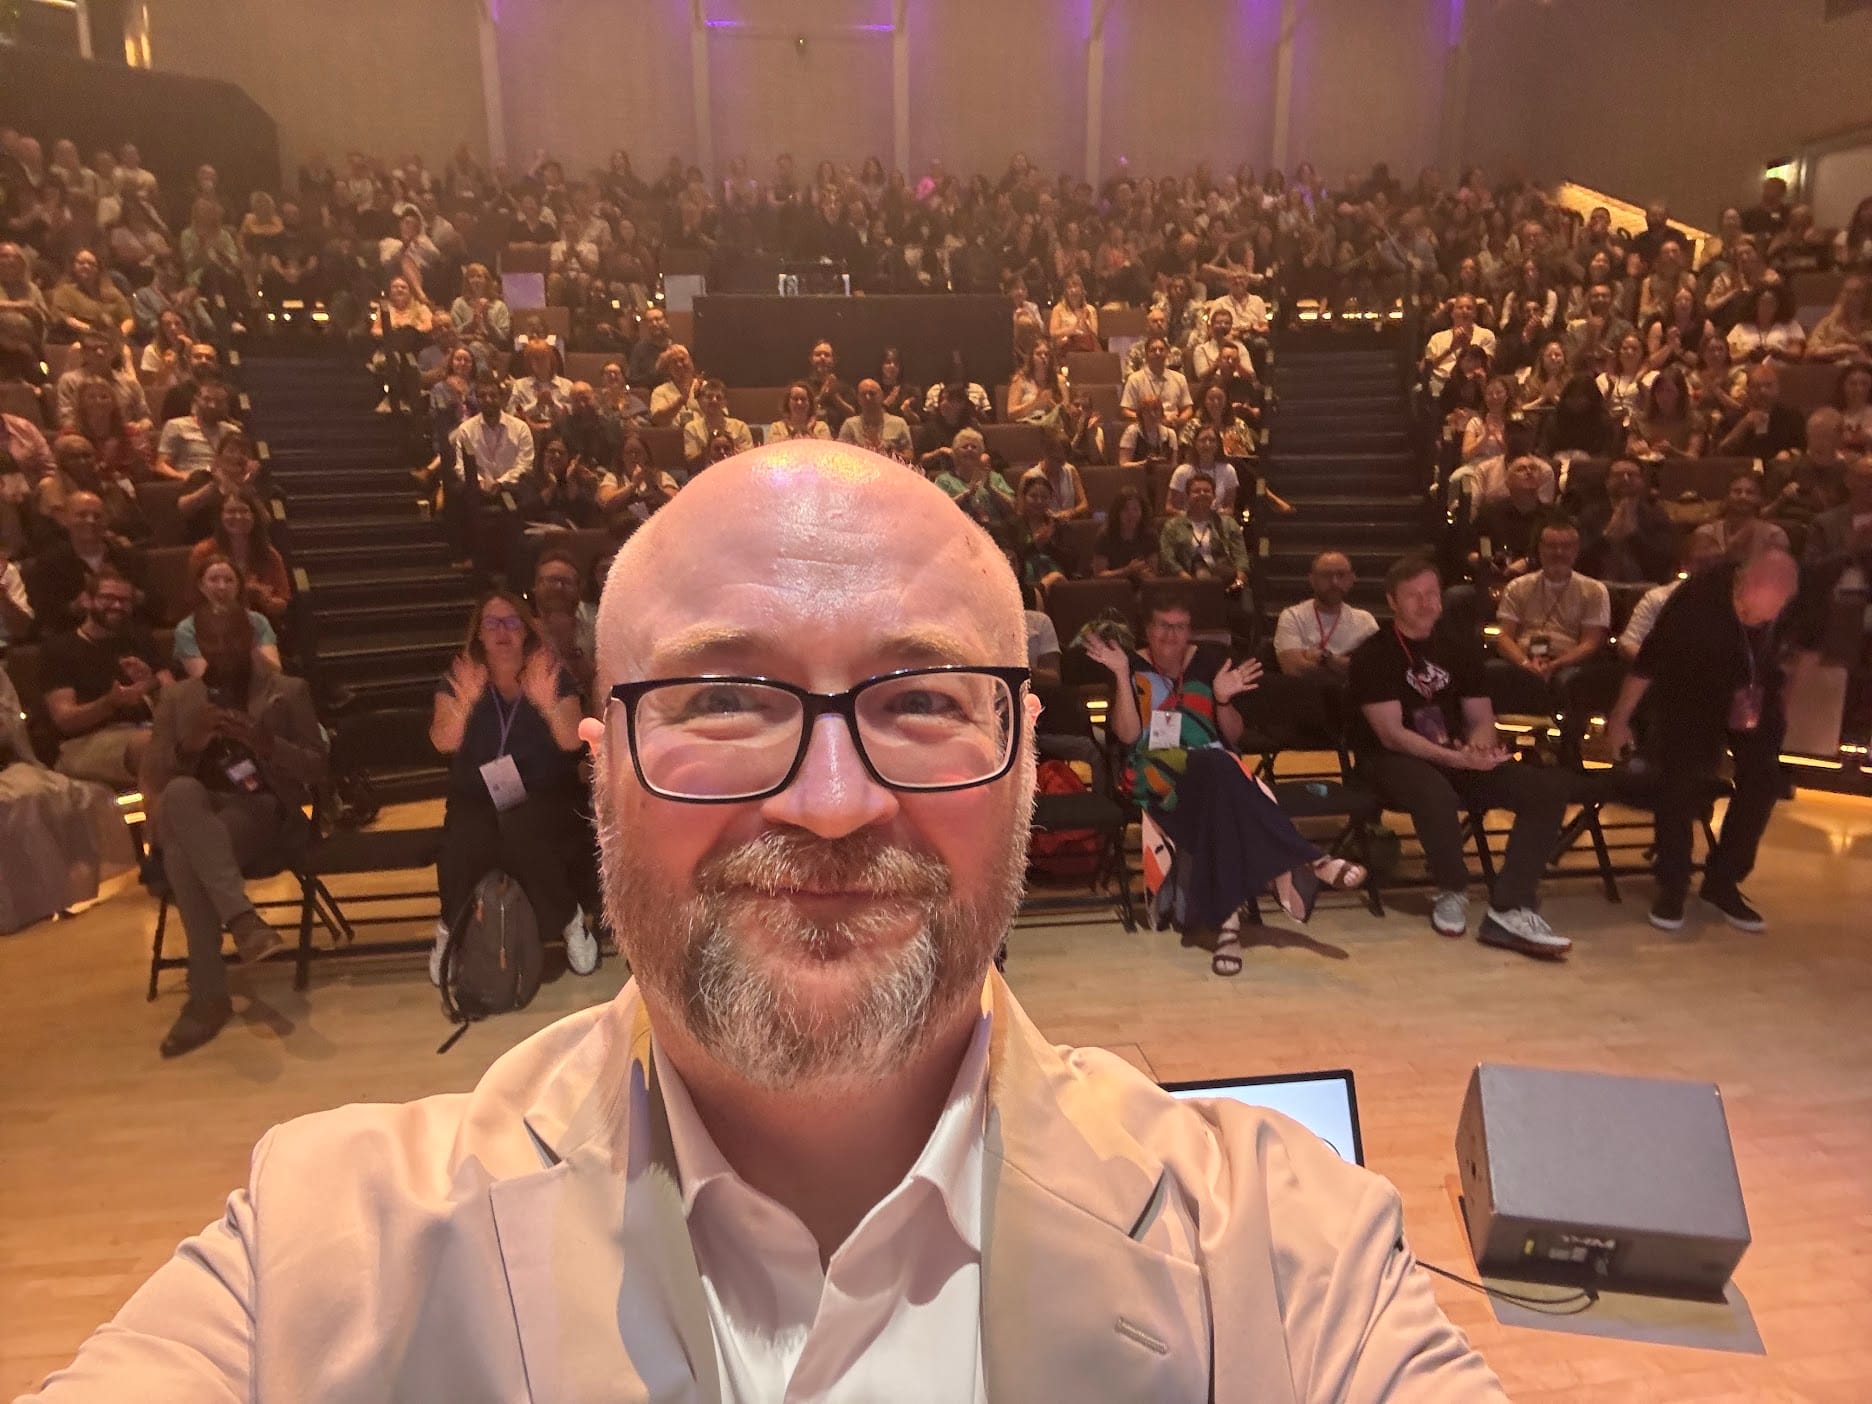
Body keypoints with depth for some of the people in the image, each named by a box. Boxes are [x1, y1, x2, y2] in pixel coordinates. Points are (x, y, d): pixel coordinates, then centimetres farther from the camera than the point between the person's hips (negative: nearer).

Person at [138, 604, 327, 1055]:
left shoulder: (289, 692, 13)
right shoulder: (176, 699, 20)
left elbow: (316, 769, 5)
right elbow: (150, 776, 10)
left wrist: (265, 743, -14)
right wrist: (189, 745, -11)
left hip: (262, 813, -2)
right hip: (194, 814, 3)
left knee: (183, 855, -35)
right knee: (182, 792, -37)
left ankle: (208, 997, -33)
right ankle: (241, 915, -44)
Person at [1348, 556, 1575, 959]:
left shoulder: (1460, 647, 11)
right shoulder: (1373, 655, -7)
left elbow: (1481, 719, 11)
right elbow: (1391, 734, -14)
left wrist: (1479, 746, -14)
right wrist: (1457, 758, -25)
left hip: (1458, 759, 6)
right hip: (1394, 762, -6)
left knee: (1551, 786, -16)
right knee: (1435, 794, -41)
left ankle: (1510, 910, -19)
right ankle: (1452, 892, -12)